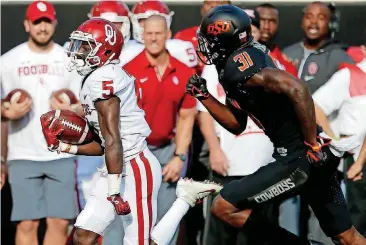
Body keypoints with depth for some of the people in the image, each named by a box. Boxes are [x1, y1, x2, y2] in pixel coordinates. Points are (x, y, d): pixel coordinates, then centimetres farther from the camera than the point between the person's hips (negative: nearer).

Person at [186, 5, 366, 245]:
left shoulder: (238, 62, -15)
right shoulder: (231, 67, 15)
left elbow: (297, 89, -27)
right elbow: (237, 125, 24)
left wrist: (313, 145, -21)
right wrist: (203, 96, 14)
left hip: (299, 158, -10)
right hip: (310, 158, 10)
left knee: (224, 207, -4)